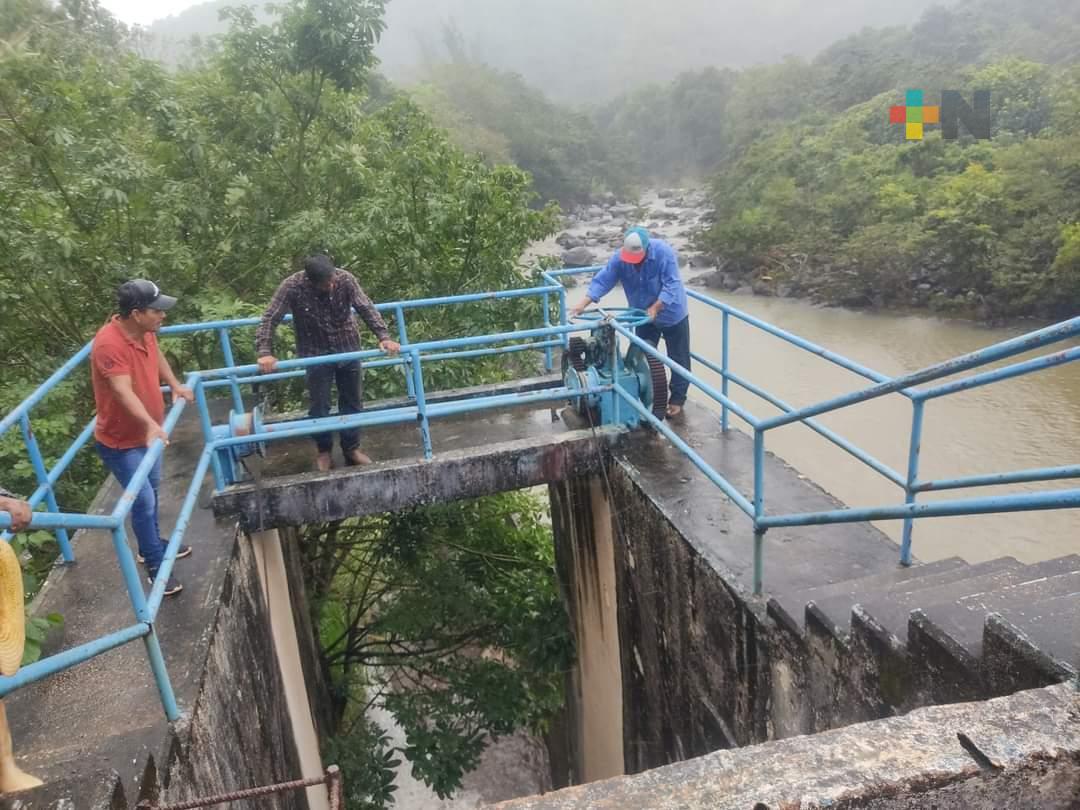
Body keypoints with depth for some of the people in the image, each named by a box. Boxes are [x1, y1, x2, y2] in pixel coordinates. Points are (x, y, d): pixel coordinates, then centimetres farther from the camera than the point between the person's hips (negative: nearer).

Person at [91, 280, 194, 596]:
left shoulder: (144, 330, -7)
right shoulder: (109, 344, -32)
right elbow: (123, 392, -42)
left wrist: (175, 385, 9)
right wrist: (151, 425, -55)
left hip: (146, 433, 9)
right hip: (119, 440, -9)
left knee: (152, 490, 23)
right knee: (143, 502, -2)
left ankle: (152, 545, 44)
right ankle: (156, 566, 13)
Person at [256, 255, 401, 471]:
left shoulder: (346, 279, -18)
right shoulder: (292, 286, -22)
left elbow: (367, 308, -17)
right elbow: (270, 319, -20)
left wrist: (384, 336, -31)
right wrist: (265, 352, -32)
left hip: (348, 349, 2)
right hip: (316, 354, -2)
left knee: (352, 401, 12)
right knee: (319, 405, 6)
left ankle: (352, 449, 30)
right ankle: (323, 450, 28)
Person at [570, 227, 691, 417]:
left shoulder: (664, 252, -28)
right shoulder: (619, 258, -18)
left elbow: (671, 285, -28)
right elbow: (602, 280, -20)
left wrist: (655, 308, -35)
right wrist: (583, 304, -32)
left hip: (672, 314, -4)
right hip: (644, 316, 4)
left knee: (678, 359, 6)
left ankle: (677, 399, 20)